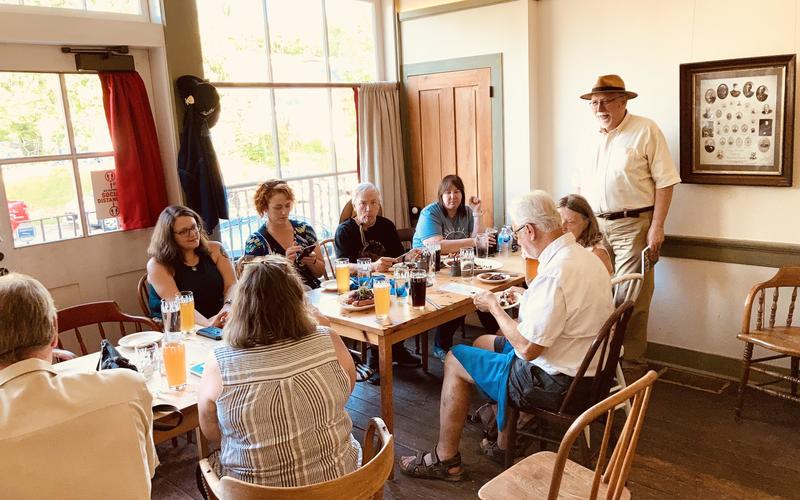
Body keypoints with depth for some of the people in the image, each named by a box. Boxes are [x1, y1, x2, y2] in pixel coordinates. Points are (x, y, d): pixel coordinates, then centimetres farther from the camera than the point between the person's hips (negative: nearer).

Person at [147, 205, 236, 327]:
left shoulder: (215, 249, 8)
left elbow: (232, 285, -1)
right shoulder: (157, 265, -4)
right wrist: (207, 323, -33)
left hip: (219, 324, 4)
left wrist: (228, 306, -24)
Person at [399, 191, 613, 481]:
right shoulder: (585, 256, 3)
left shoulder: (554, 273, -29)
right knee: (482, 343, 23)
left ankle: (445, 459, 17)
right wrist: (529, 297, 14)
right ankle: (504, 443, 30)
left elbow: (527, 348, -26)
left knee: (455, 360, 3)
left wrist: (494, 305, -12)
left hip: (554, 382, -10)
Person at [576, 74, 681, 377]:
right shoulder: (591, 137, 12)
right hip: (594, 225, 5)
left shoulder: (646, 131, -5)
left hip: (632, 226, -5)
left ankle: (633, 366, 10)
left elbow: (665, 182, -7)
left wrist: (657, 226, -12)